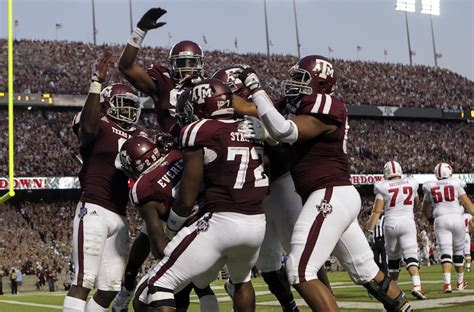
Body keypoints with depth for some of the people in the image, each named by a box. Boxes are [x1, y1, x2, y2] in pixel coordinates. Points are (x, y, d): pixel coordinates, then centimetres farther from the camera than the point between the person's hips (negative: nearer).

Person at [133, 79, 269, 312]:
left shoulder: (200, 132, -4)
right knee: (241, 279, 37)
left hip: (220, 222, -7)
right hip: (258, 223, 7)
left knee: (157, 287, -1)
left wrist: (170, 230, 15)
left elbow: (186, 199, -2)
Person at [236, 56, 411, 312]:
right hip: (339, 197, 10)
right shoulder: (304, 108, 17)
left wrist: (255, 89, -19)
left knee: (301, 272, -12)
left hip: (331, 196, -10)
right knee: (367, 272, 17)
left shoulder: (325, 109, -12)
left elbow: (284, 131, -24)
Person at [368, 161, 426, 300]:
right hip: (408, 222, 0)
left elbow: (377, 211, -6)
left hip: (391, 224, 0)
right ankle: (416, 286, -30)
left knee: (393, 258, 16)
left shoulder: (383, 187, 0)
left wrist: (370, 229, -5)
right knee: (411, 256, -9)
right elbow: (416, 203, 27)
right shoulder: (411, 183, 8)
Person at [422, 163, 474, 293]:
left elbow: (425, 210, 23)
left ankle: (447, 283, -24)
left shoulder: (430, 187, 12)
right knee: (458, 251, 15)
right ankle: (460, 282, 30)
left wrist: (431, 218, 41)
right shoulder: (456, 184, 5)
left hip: (440, 220, 0)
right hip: (457, 218, 0)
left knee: (445, 252, -6)